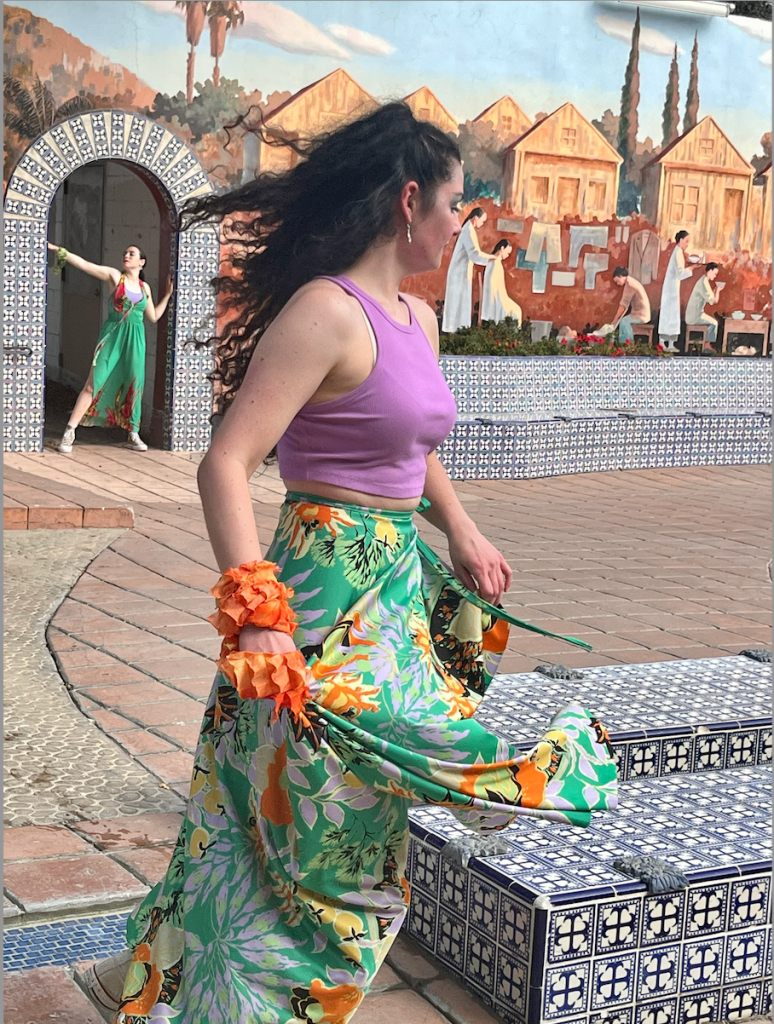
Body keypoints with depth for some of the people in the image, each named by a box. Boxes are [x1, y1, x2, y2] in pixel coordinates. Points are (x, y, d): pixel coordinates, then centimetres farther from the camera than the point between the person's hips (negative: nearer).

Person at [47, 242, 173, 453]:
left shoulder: (144, 287, 12)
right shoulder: (114, 276, 1)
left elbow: (154, 317, 18)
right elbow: (84, 264, -6)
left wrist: (168, 294, 16)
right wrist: (59, 250, -14)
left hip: (135, 338, 4)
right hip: (112, 336, -4)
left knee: (134, 386, 4)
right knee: (93, 384, -7)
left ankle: (133, 434, 17)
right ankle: (69, 433, -6)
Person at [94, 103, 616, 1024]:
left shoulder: (418, 319, 11)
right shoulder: (326, 311, -17)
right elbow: (224, 466, -23)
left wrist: (461, 529, 17)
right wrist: (257, 620, -29)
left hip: (400, 587, 9)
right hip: (329, 599, -9)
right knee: (314, 837, 2)